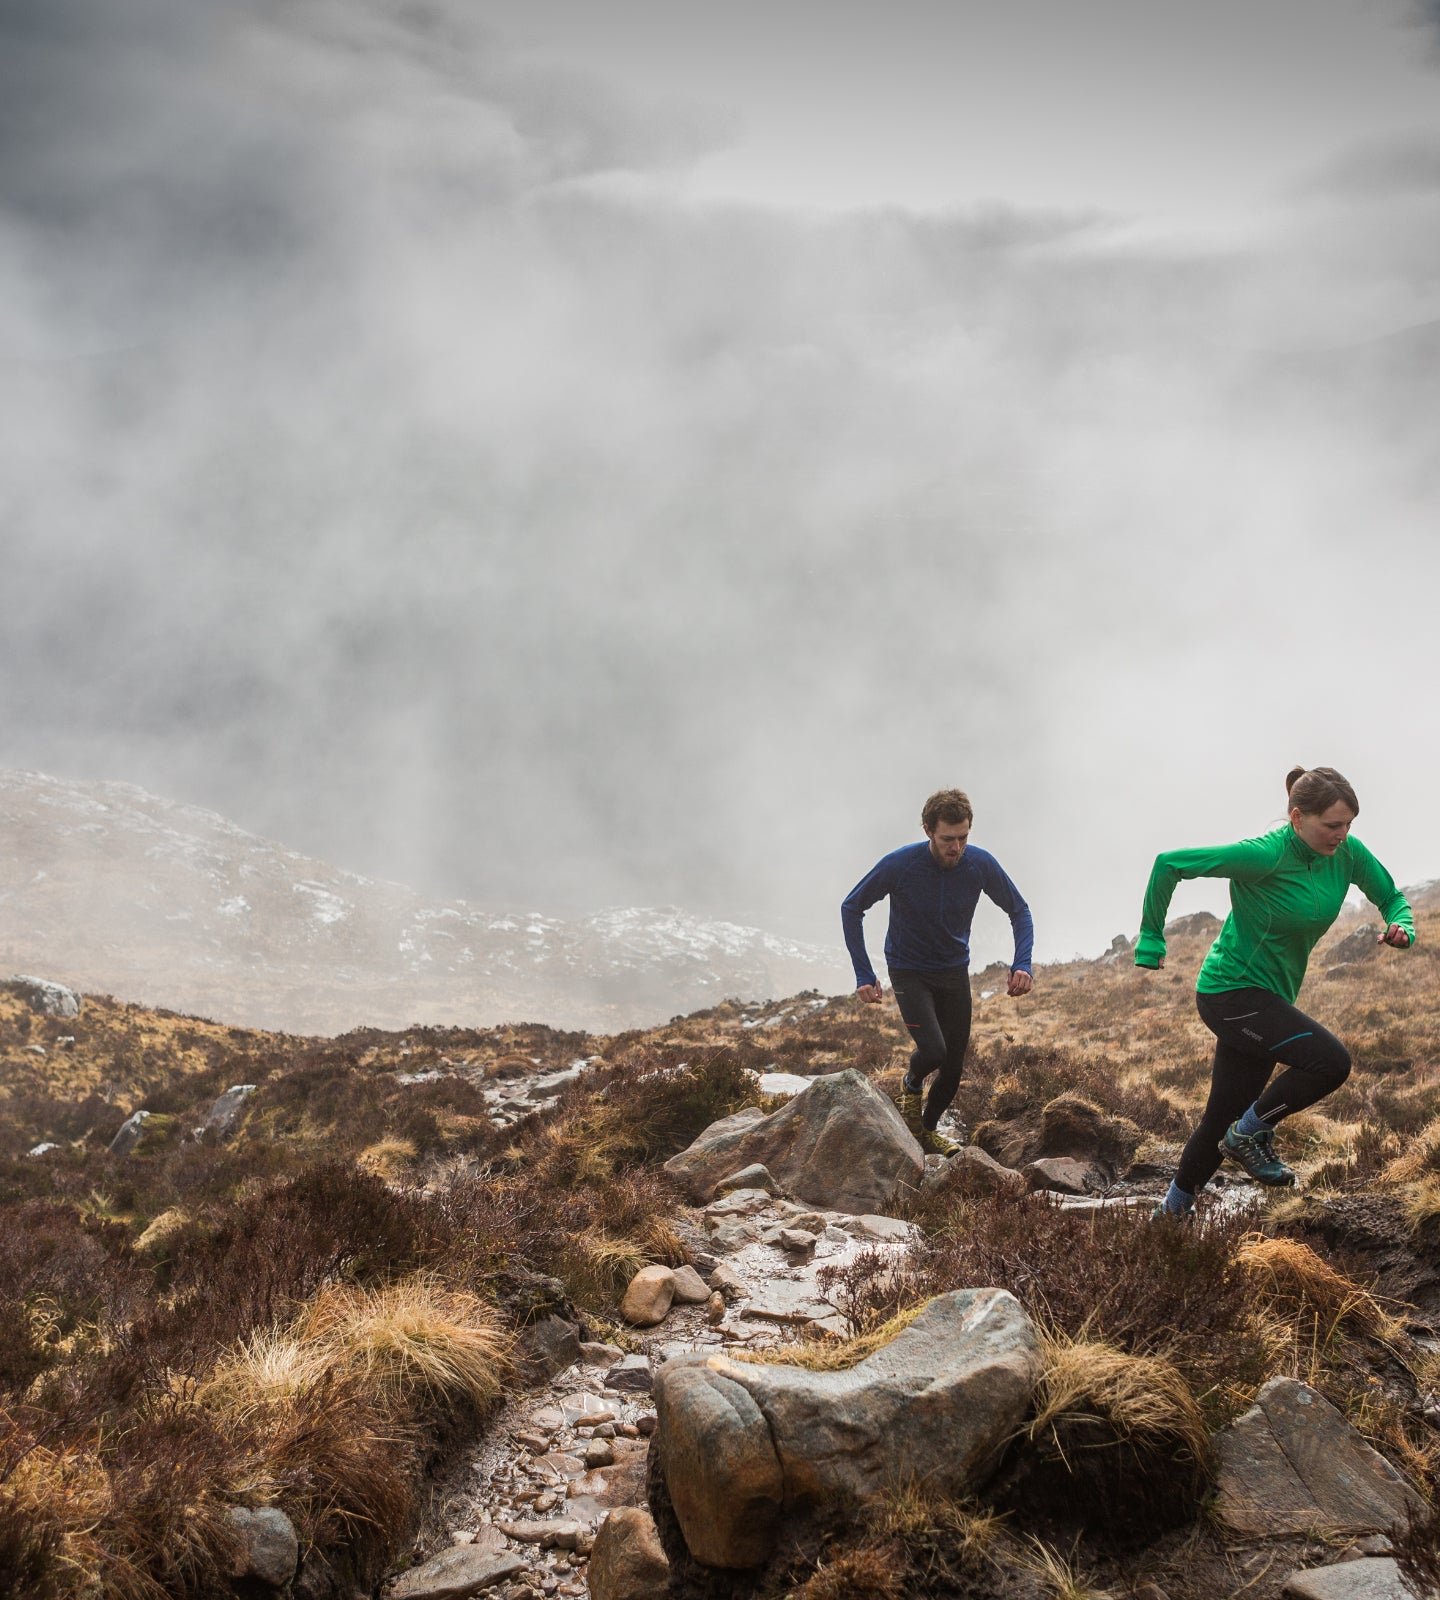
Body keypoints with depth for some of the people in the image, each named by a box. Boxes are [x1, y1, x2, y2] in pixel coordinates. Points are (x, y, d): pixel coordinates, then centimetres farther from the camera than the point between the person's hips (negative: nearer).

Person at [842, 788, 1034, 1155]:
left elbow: (1019, 910, -1)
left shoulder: (981, 864, -17)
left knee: (953, 1067, 6)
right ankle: (912, 1084, 13)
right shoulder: (899, 864, -24)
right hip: (909, 973, -3)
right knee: (933, 1050, -22)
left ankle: (928, 1128, 33)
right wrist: (864, 974, -16)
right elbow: (851, 908, -11)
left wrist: (1022, 964, -17)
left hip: (955, 972, 3)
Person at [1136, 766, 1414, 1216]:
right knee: (1331, 1061, -22)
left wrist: (1400, 928, -10)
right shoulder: (1265, 856, -22)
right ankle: (1251, 1134, -2)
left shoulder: (1348, 854, -3)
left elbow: (1390, 897, 14)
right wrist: (1150, 939, -10)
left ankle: (1174, 1211, 29)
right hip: (1231, 992, -7)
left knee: (1223, 1119, 12)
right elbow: (1169, 863, -17)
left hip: (1269, 1000, 7)